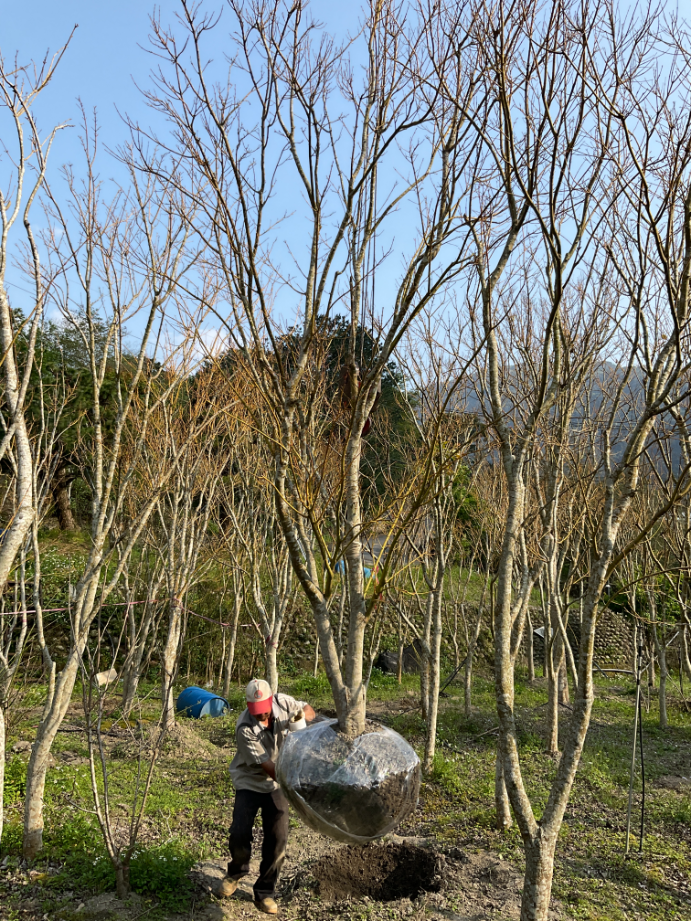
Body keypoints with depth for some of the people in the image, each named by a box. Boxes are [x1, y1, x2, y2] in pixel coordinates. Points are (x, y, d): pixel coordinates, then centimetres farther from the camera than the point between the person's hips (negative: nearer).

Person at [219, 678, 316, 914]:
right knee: (240, 833, -5)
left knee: (277, 837, -1)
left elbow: (309, 711, 0)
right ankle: (236, 872, 29)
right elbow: (266, 766, -26)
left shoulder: (282, 702, -17)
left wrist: (303, 714, -25)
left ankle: (265, 892, 16)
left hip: (277, 783, 3)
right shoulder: (245, 729, -28)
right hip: (250, 782, -3)